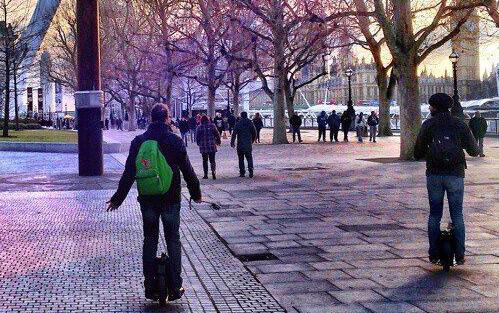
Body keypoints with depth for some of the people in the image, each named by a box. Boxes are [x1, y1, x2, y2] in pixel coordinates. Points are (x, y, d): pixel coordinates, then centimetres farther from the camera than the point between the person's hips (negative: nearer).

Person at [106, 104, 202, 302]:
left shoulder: (138, 142, -2)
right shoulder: (175, 141, -7)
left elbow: (129, 173, -1)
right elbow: (188, 171, -3)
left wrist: (118, 198, 6)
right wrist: (196, 194, 10)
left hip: (147, 200, 2)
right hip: (171, 199, -1)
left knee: (150, 240, 12)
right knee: (173, 241, 8)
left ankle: (150, 287, 12)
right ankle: (175, 287, 6)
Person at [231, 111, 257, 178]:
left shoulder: (238, 124, -6)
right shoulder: (250, 123, 3)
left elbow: (234, 134, -10)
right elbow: (254, 133, 9)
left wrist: (232, 142, -4)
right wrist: (252, 141, 22)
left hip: (240, 144, -2)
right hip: (249, 144, 2)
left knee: (241, 159, 7)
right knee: (249, 158, 6)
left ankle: (242, 173, 6)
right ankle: (251, 172, -8)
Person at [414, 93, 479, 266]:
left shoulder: (428, 124, 1)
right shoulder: (460, 125, 4)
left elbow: (418, 153, -1)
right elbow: (474, 151, 6)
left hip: (434, 175, 0)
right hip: (455, 174, 0)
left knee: (434, 214, 8)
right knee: (457, 215, 6)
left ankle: (434, 254, 7)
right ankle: (459, 255, 4)